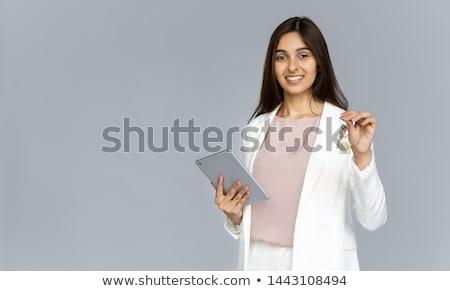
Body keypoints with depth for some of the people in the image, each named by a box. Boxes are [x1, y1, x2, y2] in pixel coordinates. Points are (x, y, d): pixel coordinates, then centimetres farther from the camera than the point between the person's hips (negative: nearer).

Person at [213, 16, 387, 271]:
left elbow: (373, 220, -13)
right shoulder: (258, 126, 5)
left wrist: (363, 155, -26)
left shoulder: (345, 126, -8)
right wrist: (234, 214, -7)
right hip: (258, 261, 4)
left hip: (317, 263, -3)